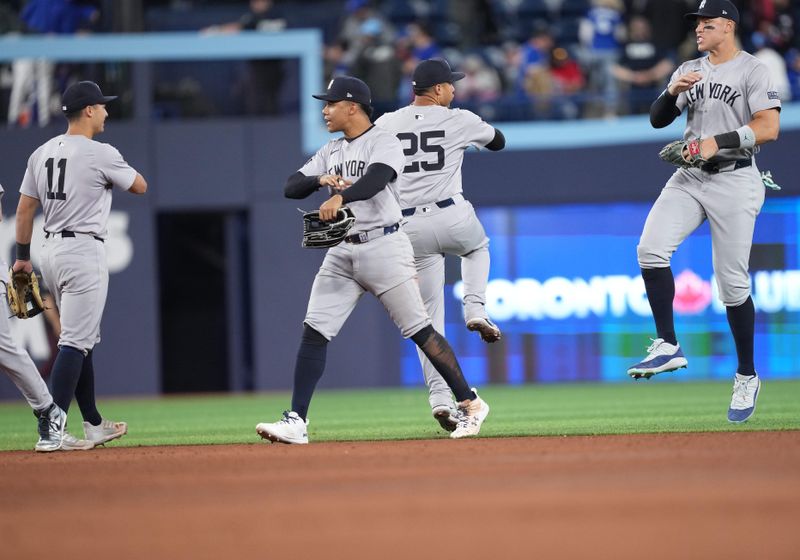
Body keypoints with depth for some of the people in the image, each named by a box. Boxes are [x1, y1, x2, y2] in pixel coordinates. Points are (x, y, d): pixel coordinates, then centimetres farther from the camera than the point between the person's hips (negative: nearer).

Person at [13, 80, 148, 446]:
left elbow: (24, 208, 11)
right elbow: (140, 186, 2)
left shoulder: (42, 153, 8)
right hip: (84, 251, -8)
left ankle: (93, 423, 22)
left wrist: (23, 256, 18)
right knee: (75, 343, -9)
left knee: (82, 340, 17)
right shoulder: (101, 154, -12)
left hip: (51, 251, 8)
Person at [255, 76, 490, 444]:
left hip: (383, 247, -6)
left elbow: (376, 180, -26)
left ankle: (470, 403, 8)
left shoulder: (384, 143, -5)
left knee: (419, 331, -4)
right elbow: (291, 188, 10)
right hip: (342, 252, 6)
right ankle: (296, 422, -7)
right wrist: (322, 180, -11)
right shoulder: (331, 152, 17)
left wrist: (340, 197, -45)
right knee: (314, 332, -5)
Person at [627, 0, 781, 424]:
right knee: (651, 248, -17)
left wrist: (718, 142, -23)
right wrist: (673, 92, -10)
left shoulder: (752, 71, -6)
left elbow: (769, 128, -17)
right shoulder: (689, 70, 12)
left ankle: (747, 376, 12)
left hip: (734, 180, -5)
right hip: (689, 178, 5)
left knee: (732, 282, -2)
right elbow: (658, 119, 9)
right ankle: (668, 346, -9)